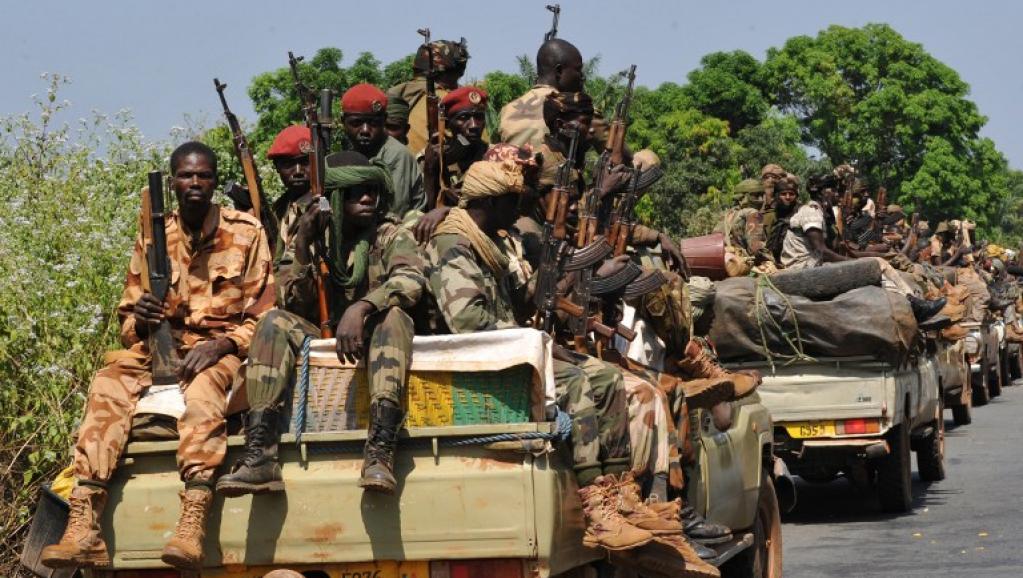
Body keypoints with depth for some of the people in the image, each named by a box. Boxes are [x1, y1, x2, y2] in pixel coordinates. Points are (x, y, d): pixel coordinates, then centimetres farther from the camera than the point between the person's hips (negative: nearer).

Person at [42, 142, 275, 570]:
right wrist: (140, 322, -12)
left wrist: (222, 344, -20)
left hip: (222, 349, -3)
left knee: (203, 386, -39)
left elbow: (262, 316, -1)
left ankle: (192, 527, -54)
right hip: (160, 346, 3)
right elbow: (127, 321, 13)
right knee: (108, 383, -28)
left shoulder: (246, 232, 1)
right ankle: (84, 528, -38)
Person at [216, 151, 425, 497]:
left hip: (376, 343, -2)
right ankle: (259, 455, -36)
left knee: (392, 314, -33)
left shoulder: (390, 236, 2)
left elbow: (412, 280, -19)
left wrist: (361, 308, -36)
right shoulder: (315, 239, 10)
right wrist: (302, 247, -13)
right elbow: (296, 306, 0)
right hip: (322, 340, 3)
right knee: (275, 323, -22)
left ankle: (380, 452, -47)